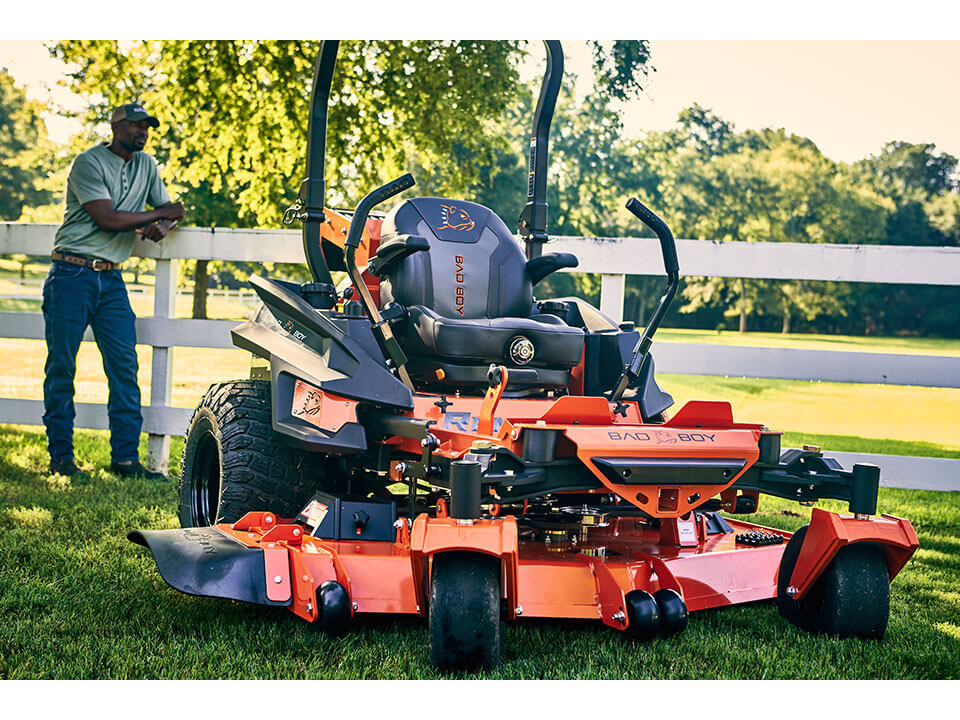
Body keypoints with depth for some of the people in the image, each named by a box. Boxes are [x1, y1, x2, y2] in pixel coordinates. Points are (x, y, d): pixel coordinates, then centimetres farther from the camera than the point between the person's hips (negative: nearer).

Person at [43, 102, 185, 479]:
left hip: (112, 278, 5)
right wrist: (161, 213, -8)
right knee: (61, 365, -1)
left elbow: (170, 209, 18)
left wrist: (161, 225, -7)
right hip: (72, 274, -5)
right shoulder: (88, 163, -9)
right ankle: (61, 455, 7)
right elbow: (107, 218, -18)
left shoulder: (147, 165, 12)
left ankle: (125, 456, 1)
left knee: (125, 365, -3)